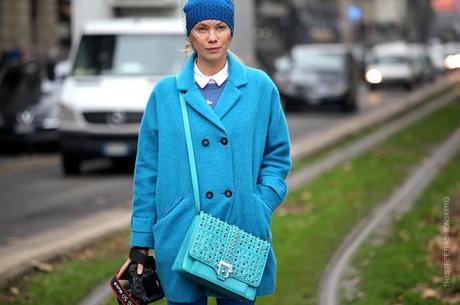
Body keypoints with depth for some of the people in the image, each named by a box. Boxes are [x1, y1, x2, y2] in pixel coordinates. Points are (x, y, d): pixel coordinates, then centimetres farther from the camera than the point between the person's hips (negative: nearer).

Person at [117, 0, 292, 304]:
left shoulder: (260, 87, 4)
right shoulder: (166, 93, 3)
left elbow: (278, 155, 11)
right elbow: (148, 171, 5)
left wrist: (262, 207, -5)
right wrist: (141, 244, 3)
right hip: (181, 236, 0)